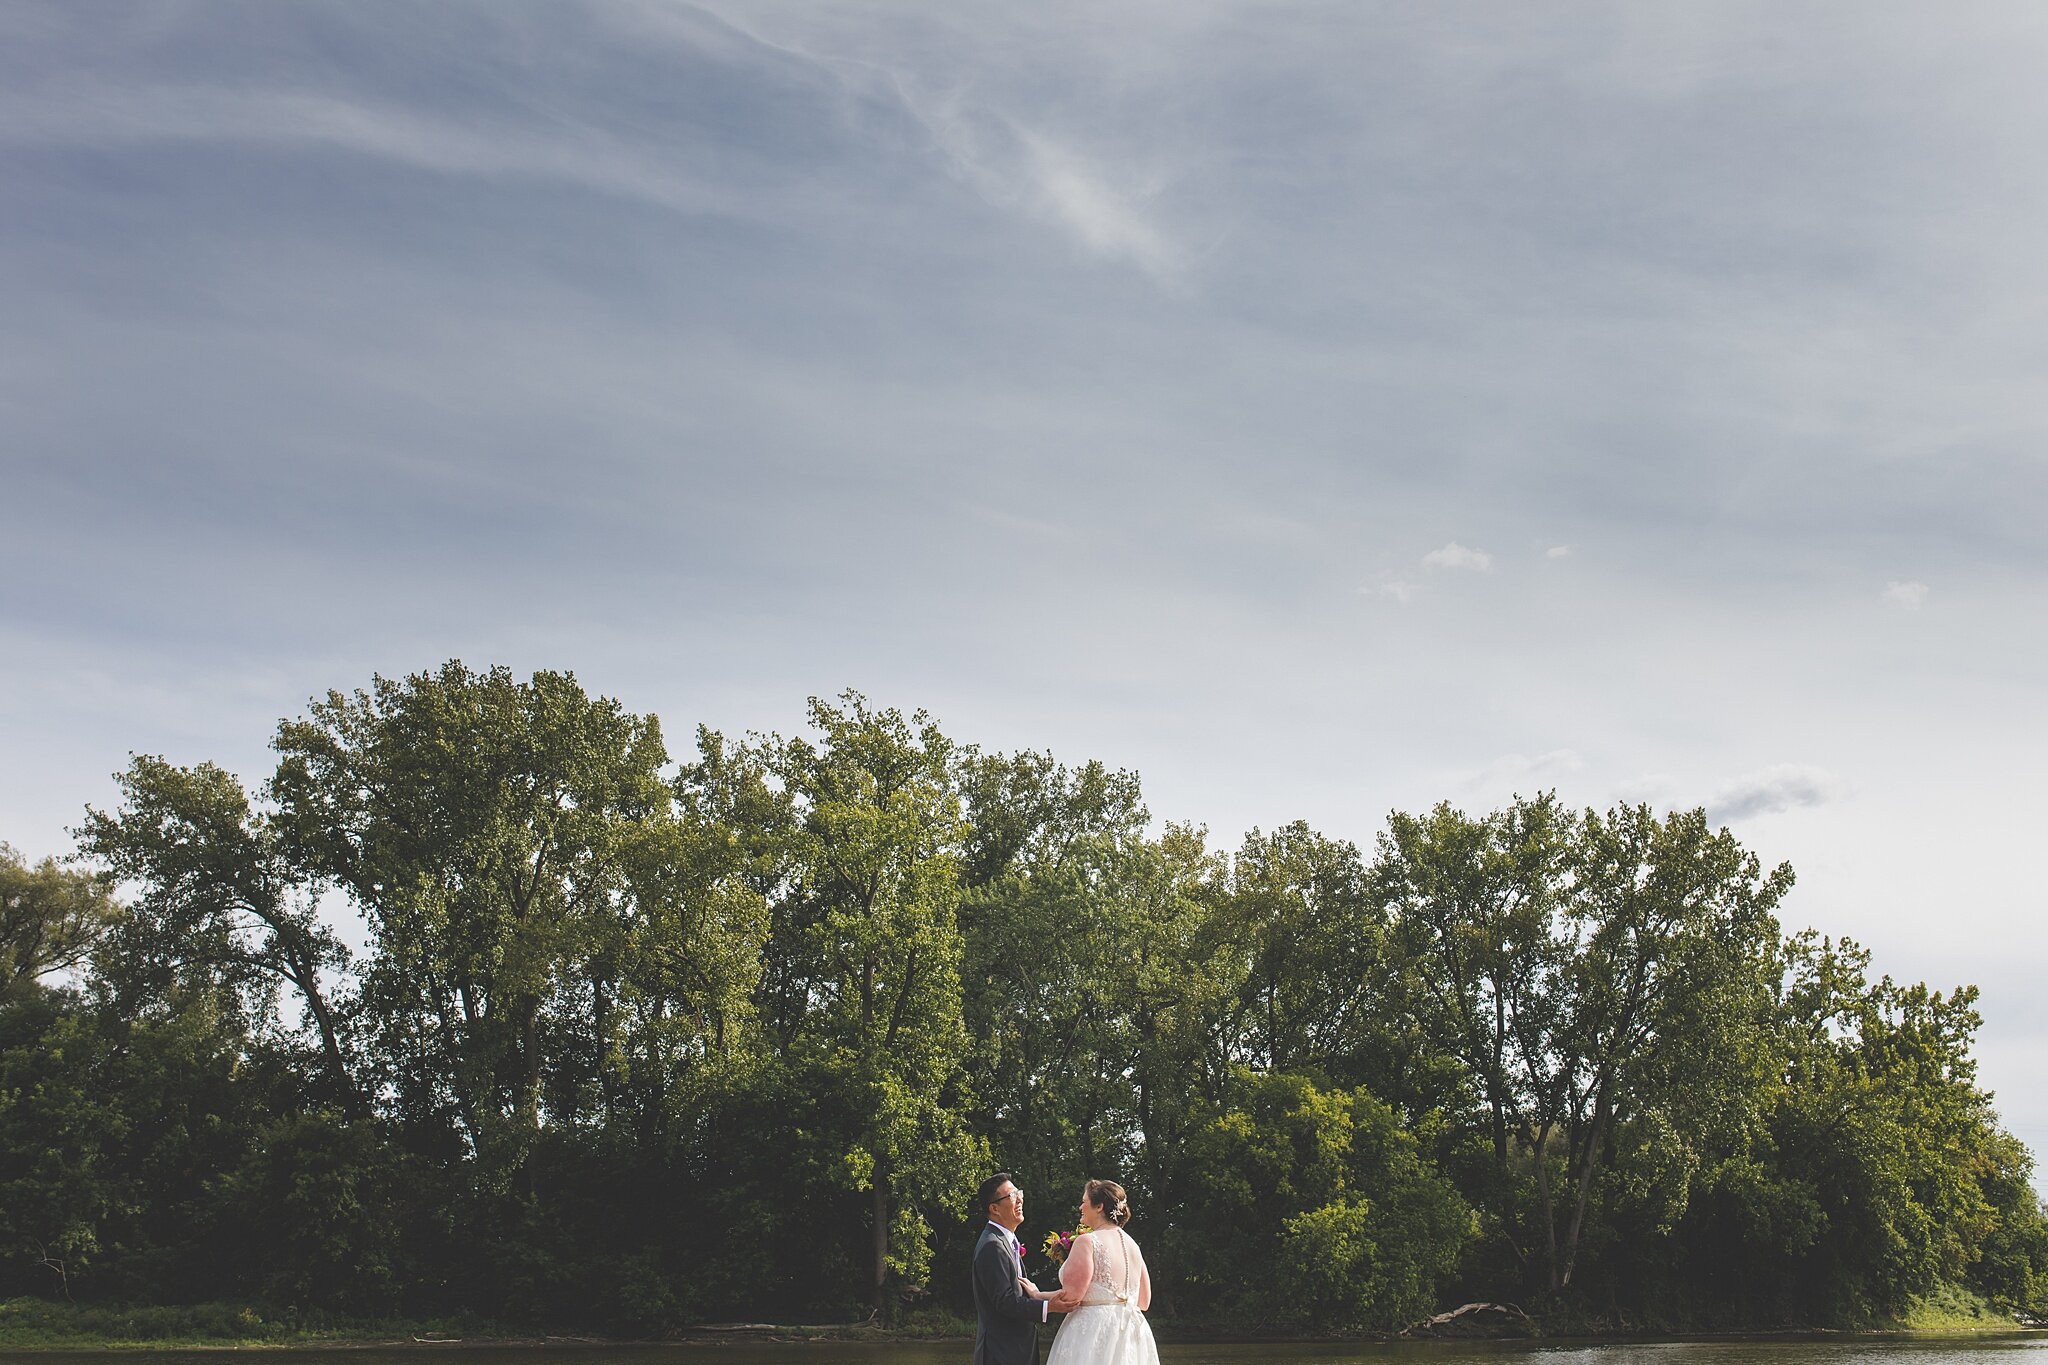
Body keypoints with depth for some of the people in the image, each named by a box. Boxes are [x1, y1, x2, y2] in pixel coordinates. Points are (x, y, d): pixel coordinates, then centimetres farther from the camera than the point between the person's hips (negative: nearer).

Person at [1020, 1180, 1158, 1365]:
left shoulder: (1087, 1241, -11)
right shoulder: (1132, 1245, 11)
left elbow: (1070, 1297, -16)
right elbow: (1144, 1301, 15)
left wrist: (1037, 1295, 1)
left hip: (1095, 1332, -7)